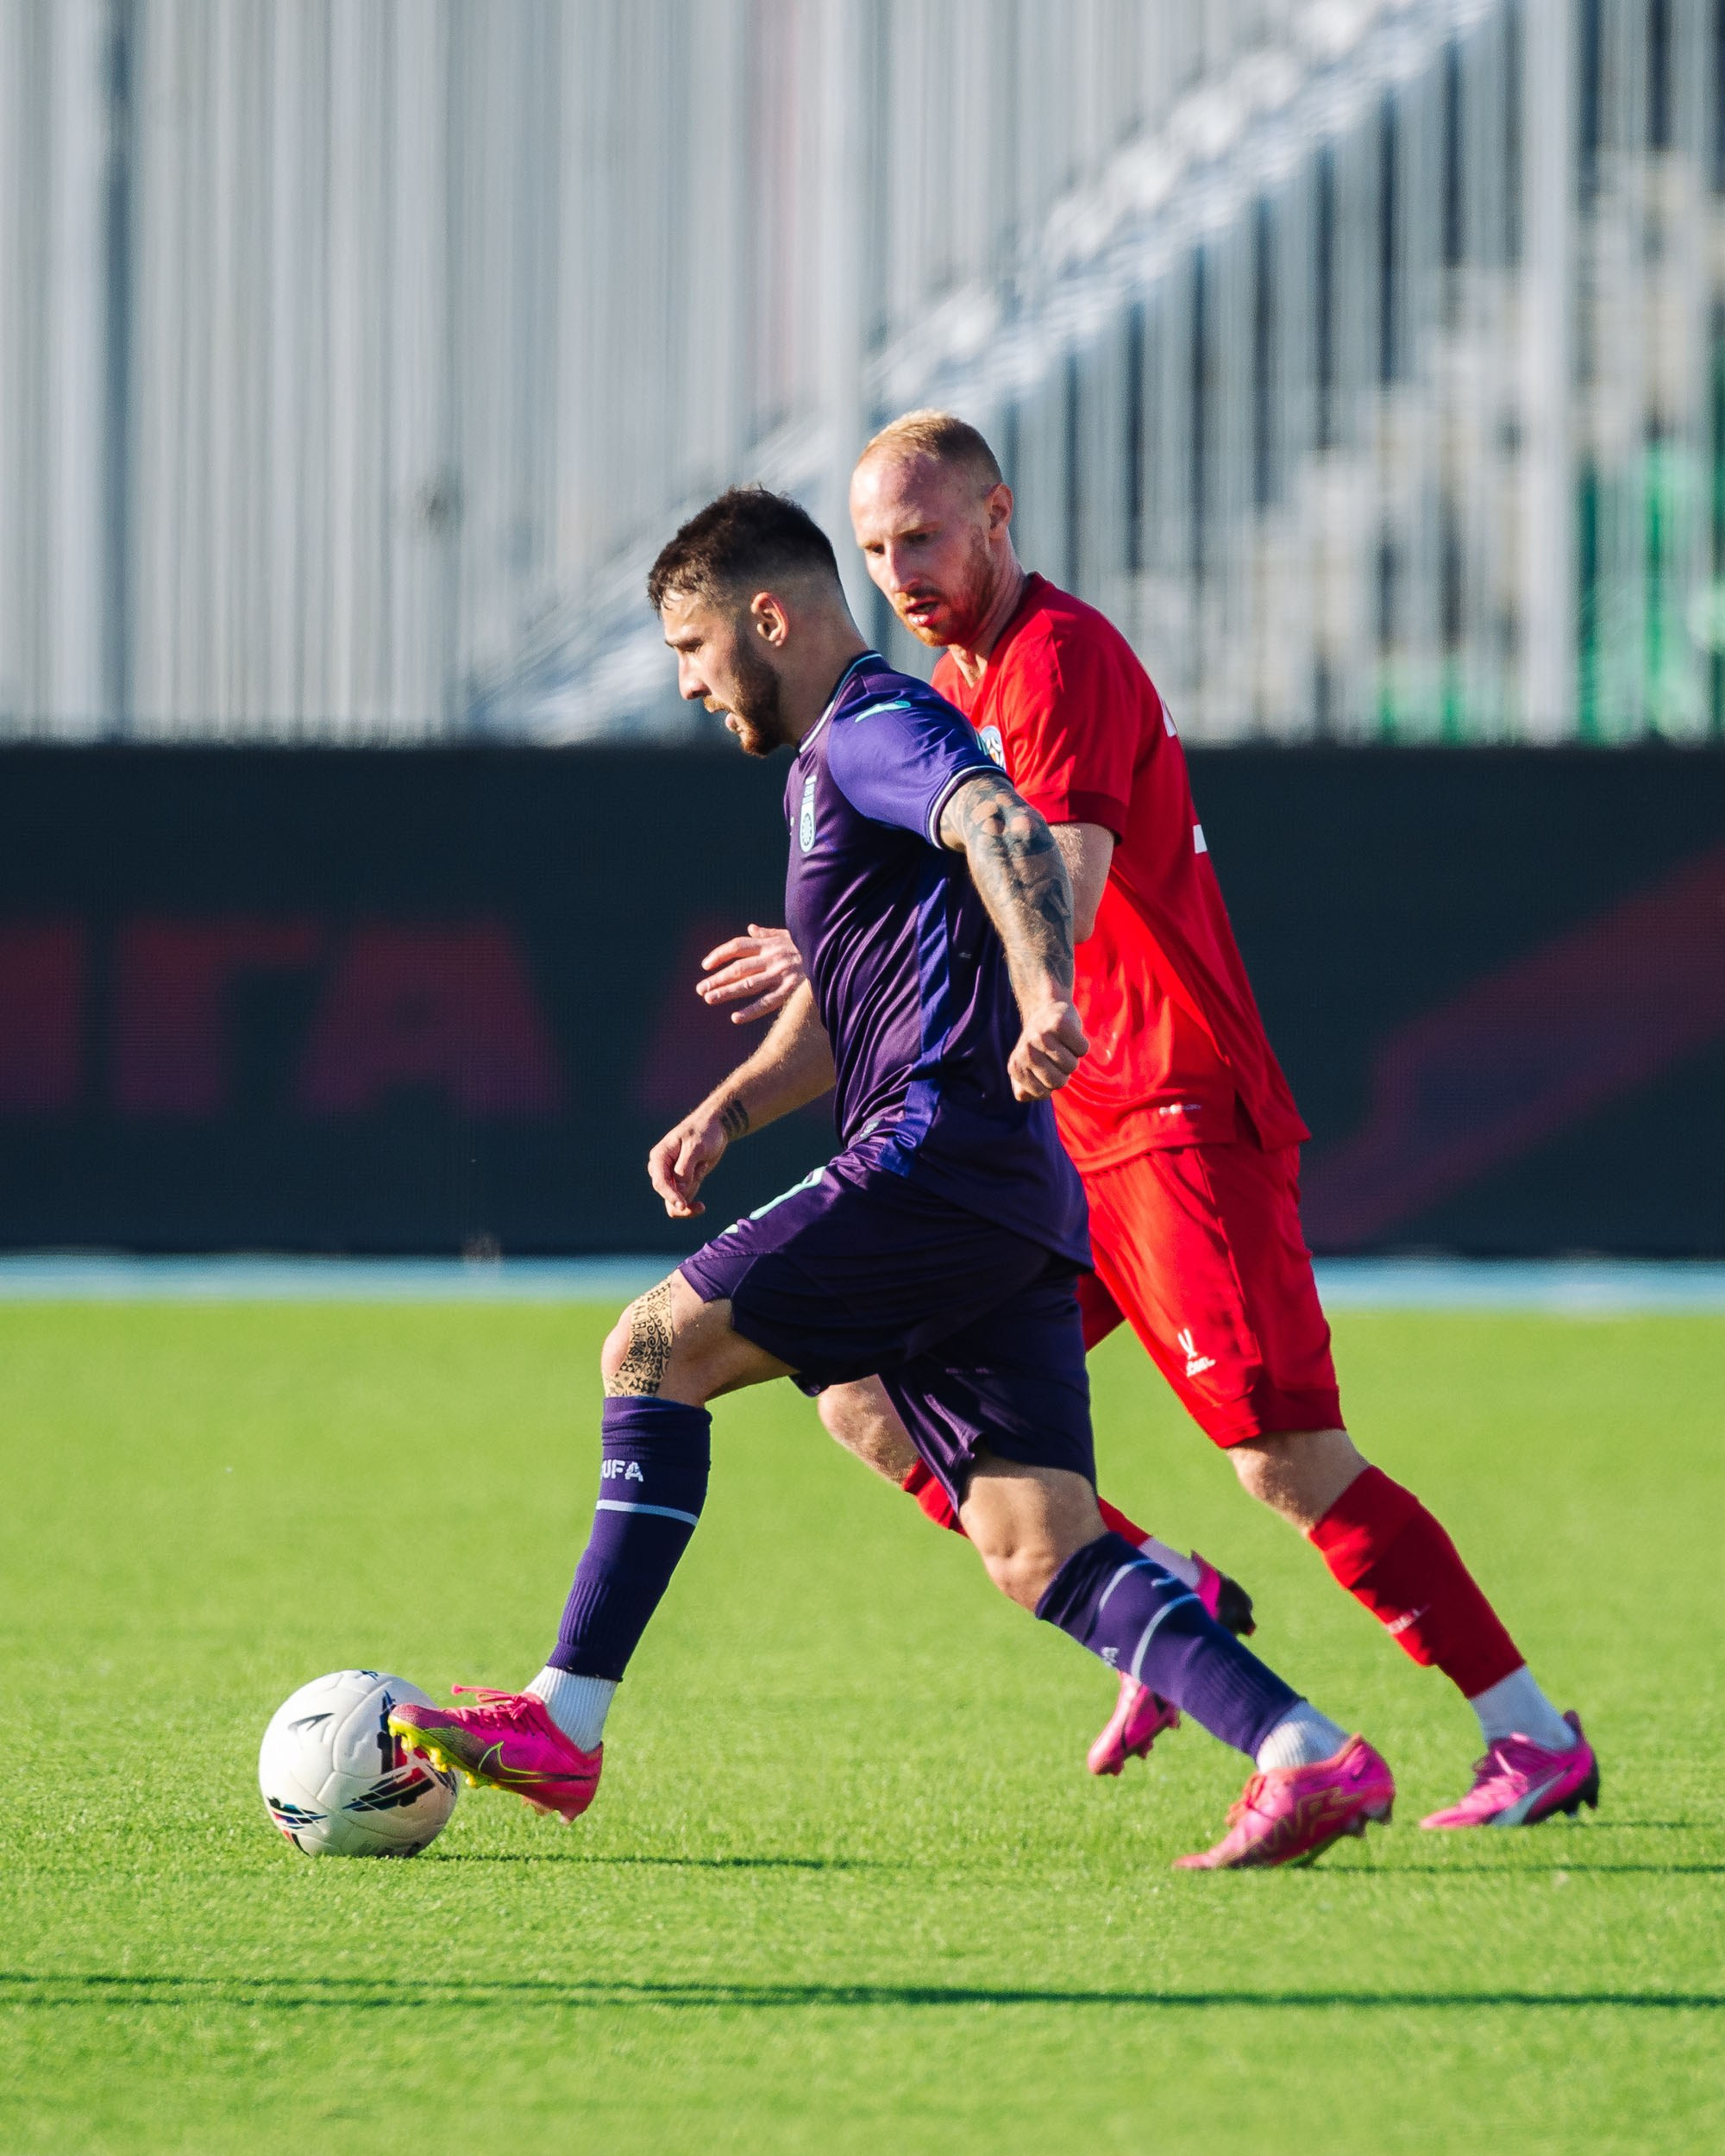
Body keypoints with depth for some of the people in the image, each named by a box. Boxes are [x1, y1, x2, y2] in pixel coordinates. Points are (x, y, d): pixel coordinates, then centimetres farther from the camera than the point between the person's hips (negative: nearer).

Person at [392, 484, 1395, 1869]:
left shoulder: (877, 728, -3)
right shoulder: (831, 766, 29)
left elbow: (1004, 830, -25)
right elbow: (844, 1013, 39)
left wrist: (1043, 997, -44)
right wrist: (730, 1110, 20)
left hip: (943, 1156, -10)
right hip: (1008, 1224, 10)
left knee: (657, 1349, -6)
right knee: (1041, 1551, 0)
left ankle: (563, 1727, -7)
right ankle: (1311, 1756, -11)